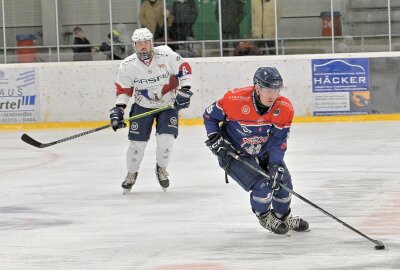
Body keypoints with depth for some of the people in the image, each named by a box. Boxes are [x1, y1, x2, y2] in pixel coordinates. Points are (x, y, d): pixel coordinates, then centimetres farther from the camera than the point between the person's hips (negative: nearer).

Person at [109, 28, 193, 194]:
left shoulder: (166, 56, -19)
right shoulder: (127, 66, -14)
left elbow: (184, 69, -8)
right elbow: (123, 89, -2)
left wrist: (184, 90, -15)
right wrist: (118, 108, -12)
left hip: (168, 104, -1)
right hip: (142, 106, 1)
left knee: (166, 140, -15)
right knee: (137, 142, -3)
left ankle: (161, 168, 15)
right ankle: (131, 174, 24)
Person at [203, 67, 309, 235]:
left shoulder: (285, 109, -18)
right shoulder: (235, 100, -29)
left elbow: (278, 140, -13)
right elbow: (210, 116, -12)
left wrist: (276, 166, -23)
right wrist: (215, 141, -18)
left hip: (264, 152, 5)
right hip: (234, 154, -5)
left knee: (282, 180, 4)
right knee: (262, 185, -17)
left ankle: (283, 217, 33)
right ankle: (264, 217, 13)